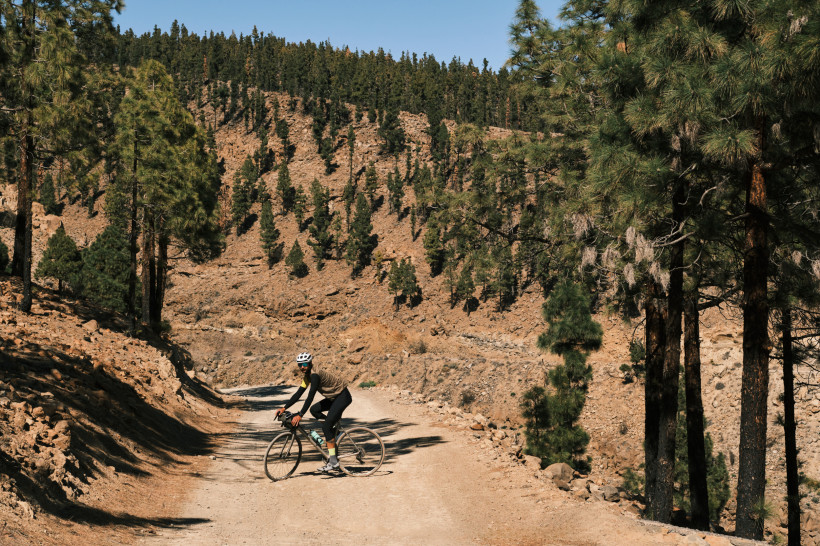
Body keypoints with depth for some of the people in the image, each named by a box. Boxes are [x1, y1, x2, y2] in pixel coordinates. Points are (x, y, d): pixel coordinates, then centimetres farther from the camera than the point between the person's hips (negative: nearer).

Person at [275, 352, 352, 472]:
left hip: (343, 396, -9)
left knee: (326, 426, -15)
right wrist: (284, 408, -2)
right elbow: (298, 394, 5)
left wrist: (300, 415, -34)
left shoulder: (315, 375, -24)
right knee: (314, 410, 4)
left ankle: (333, 461, -14)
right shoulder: (307, 375, 4)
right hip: (334, 397, 9)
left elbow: (310, 397, -30)